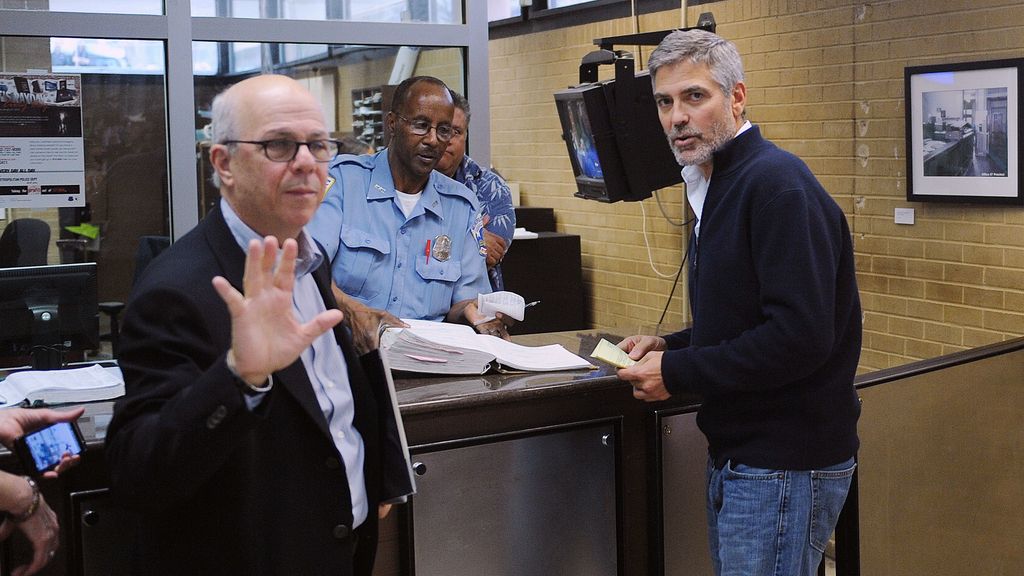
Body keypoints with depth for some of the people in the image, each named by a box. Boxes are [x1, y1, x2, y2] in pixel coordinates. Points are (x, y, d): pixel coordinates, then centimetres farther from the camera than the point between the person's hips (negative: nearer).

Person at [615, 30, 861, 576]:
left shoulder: (777, 184, -19)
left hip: (784, 467, -10)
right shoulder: (716, 187, 13)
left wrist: (677, 372, -19)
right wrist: (668, 345, 5)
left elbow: (800, 336, -27)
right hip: (736, 452, 10)